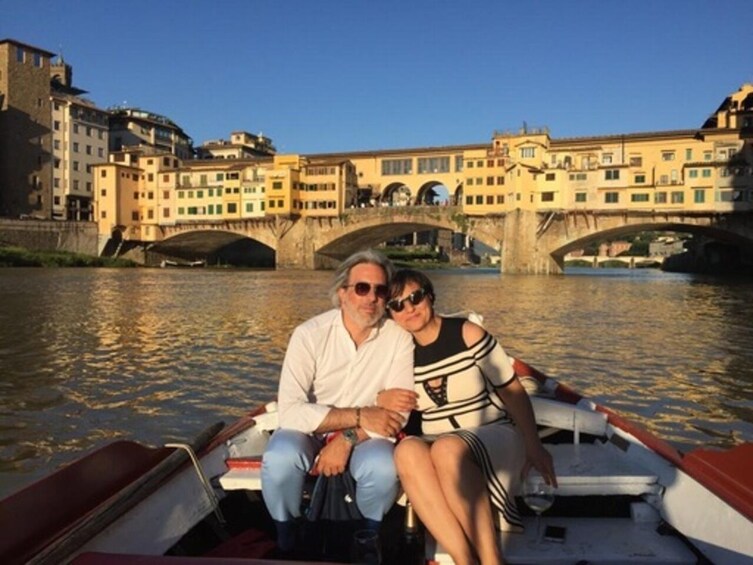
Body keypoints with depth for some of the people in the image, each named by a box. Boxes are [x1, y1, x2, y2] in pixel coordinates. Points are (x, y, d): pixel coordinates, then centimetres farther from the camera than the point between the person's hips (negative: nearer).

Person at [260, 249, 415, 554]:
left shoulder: (399, 339, -12)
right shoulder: (310, 334, -17)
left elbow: (397, 413, -13)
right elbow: (291, 410, -24)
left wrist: (347, 438, -27)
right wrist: (359, 415, -29)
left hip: (363, 437, 1)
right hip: (309, 431, -1)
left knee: (384, 468, -31)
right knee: (280, 459, -32)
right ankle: (287, 541, 1)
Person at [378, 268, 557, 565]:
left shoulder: (466, 333, -6)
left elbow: (513, 391, -3)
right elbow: (386, 400, 14)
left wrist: (533, 446, -9)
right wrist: (383, 400, -10)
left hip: (494, 435, -3)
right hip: (438, 448, 3)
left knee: (447, 449, -37)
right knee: (407, 450, -33)